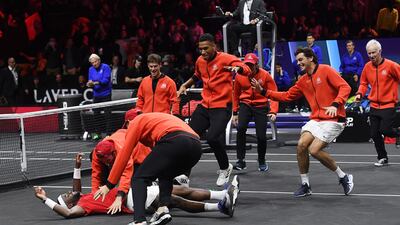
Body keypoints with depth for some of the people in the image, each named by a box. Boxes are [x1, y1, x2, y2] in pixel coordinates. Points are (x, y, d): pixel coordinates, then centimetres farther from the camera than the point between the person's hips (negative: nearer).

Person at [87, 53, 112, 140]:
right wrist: (90, 84, -15)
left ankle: (108, 132, -3)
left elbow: (106, 80, -16)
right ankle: (97, 133, 16)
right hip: (96, 94, 5)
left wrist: (96, 83, -26)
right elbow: (90, 81, 9)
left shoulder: (105, 67, -7)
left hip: (105, 94, -5)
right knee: (96, 114, 8)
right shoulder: (91, 69, 9)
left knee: (107, 114, -6)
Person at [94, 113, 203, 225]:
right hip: (196, 146, 7)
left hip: (173, 142, -7)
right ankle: (163, 209, 6)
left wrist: (109, 185, 22)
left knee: (139, 178, 6)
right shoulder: (157, 120, 42)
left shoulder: (136, 122, 22)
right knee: (165, 177, 31)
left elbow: (124, 155, 18)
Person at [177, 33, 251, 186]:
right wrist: (185, 85, 17)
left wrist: (238, 68, -43)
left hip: (222, 107, -7)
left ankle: (225, 168, 3)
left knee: (213, 138, -24)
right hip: (204, 106, 7)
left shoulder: (225, 59, -11)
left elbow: (247, 70, -23)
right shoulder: (200, 61, 9)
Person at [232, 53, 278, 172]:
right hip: (245, 105, 1)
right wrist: (235, 113, 13)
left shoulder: (265, 75, -11)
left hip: (261, 106, -1)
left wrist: (273, 111, -22)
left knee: (261, 136, -6)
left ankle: (262, 162, 22)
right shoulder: (239, 76, -3)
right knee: (241, 128, -24)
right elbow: (236, 94, 10)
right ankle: (241, 161, -16)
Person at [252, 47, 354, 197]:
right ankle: (305, 185, 3)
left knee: (314, 150, -17)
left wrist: (335, 105, -27)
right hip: (316, 119, 7)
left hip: (333, 119, -7)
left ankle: (343, 177, 3)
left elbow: (345, 87, -14)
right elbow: (287, 96, 19)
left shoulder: (326, 70, -7)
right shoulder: (303, 81, 15)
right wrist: (264, 91, 12)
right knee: (301, 144, -10)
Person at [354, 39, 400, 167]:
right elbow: (364, 83, 14)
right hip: (374, 106, 5)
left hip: (388, 105, -5)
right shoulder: (367, 67, 2)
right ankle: (382, 158, 21)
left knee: (385, 130, -13)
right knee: (375, 134, 4)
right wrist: (360, 93, -3)